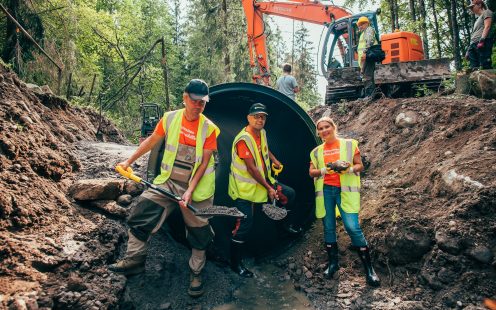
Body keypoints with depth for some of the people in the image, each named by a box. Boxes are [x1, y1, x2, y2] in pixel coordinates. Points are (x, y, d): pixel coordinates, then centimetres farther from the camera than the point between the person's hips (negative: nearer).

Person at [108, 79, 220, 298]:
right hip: (167, 181, 3)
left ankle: (196, 274, 27)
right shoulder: (170, 118, -4)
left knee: (198, 234, 6)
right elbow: (152, 140, 10)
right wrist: (130, 161, 14)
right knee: (141, 215, 0)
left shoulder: (209, 129, -12)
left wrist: (190, 191, -20)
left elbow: (204, 163, -13)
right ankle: (134, 261, 19)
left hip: (196, 188, -3)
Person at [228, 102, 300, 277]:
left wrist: (274, 160, 13)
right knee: (245, 225, -7)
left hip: (263, 181, 9)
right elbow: (251, 168, -25)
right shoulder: (244, 139, -25)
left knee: (289, 194, 13)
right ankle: (235, 264, 8)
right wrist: (268, 188, -20)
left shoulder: (262, 133, 1)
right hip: (245, 189, -8)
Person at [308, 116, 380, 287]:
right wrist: (324, 170, -13)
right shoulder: (316, 151, 12)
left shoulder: (349, 144, 5)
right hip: (325, 190, 3)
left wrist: (349, 169, -18)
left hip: (345, 189, -3)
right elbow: (311, 172, 7)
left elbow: (360, 165, 4)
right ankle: (333, 262, 24)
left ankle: (369, 268, 1)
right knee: (329, 228, 8)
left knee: (353, 227, -11)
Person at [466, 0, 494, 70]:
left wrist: (482, 40, -20)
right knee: (474, 68, -5)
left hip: (483, 43, -8)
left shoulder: (486, 12, 12)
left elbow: (487, 27, -5)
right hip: (474, 44, 8)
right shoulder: (478, 19, 34)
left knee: (485, 66, -20)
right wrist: (468, 50, 21)